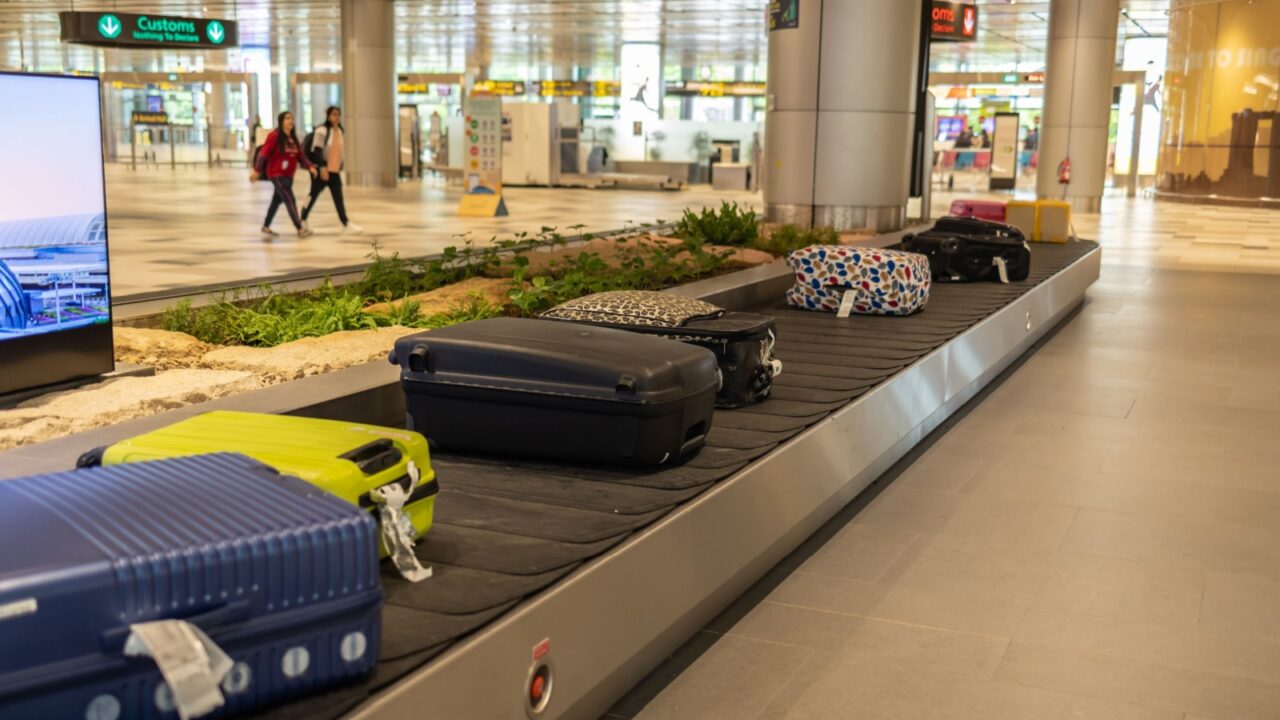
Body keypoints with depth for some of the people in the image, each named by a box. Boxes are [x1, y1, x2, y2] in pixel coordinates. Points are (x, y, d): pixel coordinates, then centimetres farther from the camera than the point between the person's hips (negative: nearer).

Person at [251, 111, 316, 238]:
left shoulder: (293, 138, 10)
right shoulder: (274, 136, -12)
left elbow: (300, 155, 8)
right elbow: (264, 153, -14)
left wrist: (310, 166, -8)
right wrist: (257, 170, -18)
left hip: (288, 175, 8)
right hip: (277, 174, -8)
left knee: (277, 200, 16)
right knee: (290, 200, -12)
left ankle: (266, 228, 29)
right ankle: (300, 229, -10)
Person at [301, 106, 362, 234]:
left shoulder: (339, 131, 12)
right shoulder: (322, 130, -13)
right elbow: (317, 150, -19)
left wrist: (339, 167, 20)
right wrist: (322, 168, -24)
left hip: (334, 170, 7)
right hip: (321, 169, -7)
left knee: (338, 198, 0)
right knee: (313, 196, 4)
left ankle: (346, 225, -5)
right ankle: (302, 221, 19)